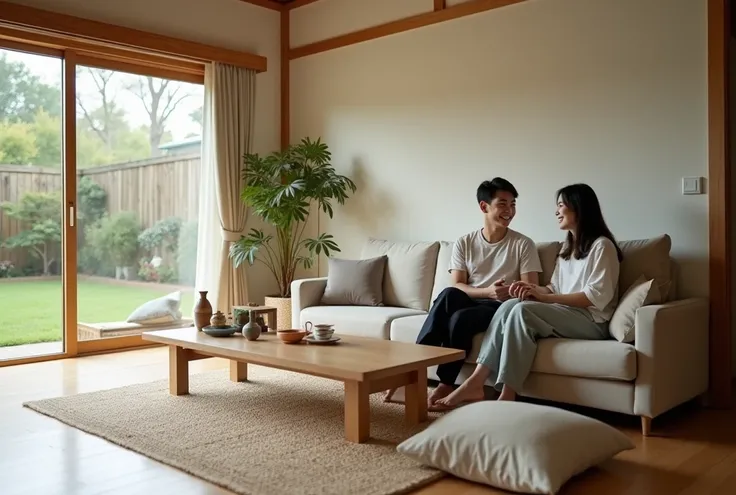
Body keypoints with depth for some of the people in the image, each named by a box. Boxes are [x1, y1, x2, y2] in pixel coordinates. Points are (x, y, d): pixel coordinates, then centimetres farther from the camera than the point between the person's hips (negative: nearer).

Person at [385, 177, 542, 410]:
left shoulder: (523, 244, 0)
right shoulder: (464, 243, 5)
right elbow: (457, 287, -4)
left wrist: (511, 293, -26)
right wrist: (487, 291, -22)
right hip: (469, 303, 2)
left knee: (460, 317, -34)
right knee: (449, 294, -34)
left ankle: (446, 384, -20)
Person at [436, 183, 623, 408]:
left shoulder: (601, 246, -4)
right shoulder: (567, 247, 23)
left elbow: (597, 297, -14)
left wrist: (544, 297, -18)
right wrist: (535, 289, -6)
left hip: (591, 321, -7)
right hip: (564, 313, 7)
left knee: (523, 310, -30)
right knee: (510, 305, -20)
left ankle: (507, 396, -32)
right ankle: (476, 382, -31)